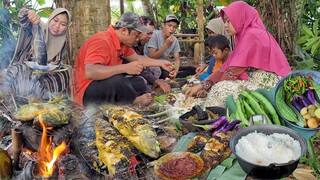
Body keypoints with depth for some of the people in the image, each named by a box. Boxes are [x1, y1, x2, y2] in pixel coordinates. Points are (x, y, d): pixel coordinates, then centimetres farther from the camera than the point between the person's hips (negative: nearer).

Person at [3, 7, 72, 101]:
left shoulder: (62, 41, 1)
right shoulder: (38, 26, -11)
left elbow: (58, 62, 7)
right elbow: (23, 20, -31)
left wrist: (53, 66, -17)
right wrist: (29, 13, -55)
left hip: (45, 71, 5)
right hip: (24, 68, -5)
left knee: (66, 70, -12)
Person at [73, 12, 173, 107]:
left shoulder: (122, 42, 3)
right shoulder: (102, 41, -25)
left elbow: (138, 59, 20)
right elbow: (89, 72, -39)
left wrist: (161, 63, 16)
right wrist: (125, 68, -40)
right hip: (86, 91, -9)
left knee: (139, 82, 7)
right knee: (117, 80, -32)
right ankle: (135, 101, -6)